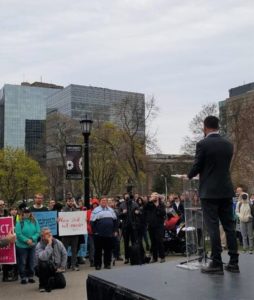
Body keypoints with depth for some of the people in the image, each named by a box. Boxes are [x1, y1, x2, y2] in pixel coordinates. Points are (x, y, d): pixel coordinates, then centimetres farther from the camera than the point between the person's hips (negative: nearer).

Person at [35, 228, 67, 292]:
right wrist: (49, 244, -32)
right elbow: (43, 258, -37)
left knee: (62, 283, -16)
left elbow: (64, 254, 3)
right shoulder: (39, 246, -18)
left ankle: (50, 281, 19)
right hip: (43, 269, -3)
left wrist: (62, 267, -1)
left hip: (55, 269, 3)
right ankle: (42, 284, -14)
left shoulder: (57, 243, -6)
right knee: (43, 263, -37)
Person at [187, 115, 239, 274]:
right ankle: (234, 262, 14)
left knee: (213, 227, -2)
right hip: (226, 190, 5)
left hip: (209, 191, -5)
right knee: (229, 226, 9)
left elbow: (197, 167, -7)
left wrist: (189, 176, 15)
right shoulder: (228, 144, 7)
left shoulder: (202, 144, -10)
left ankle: (216, 264, 1)